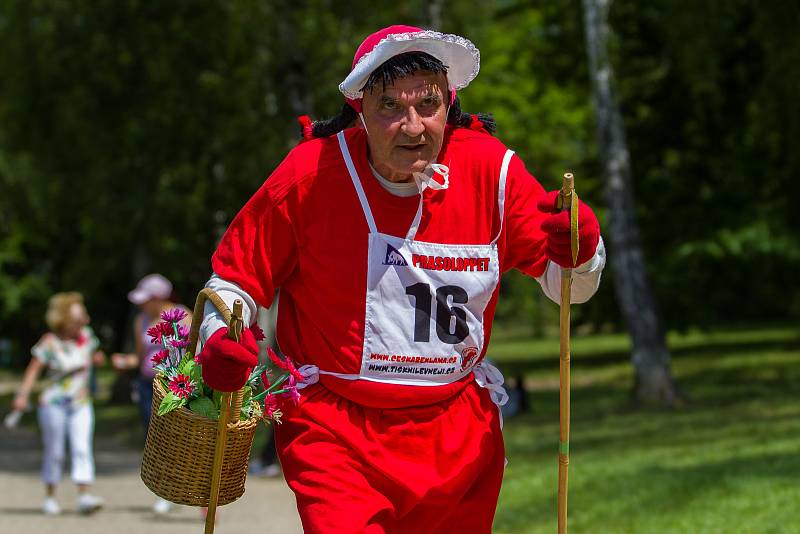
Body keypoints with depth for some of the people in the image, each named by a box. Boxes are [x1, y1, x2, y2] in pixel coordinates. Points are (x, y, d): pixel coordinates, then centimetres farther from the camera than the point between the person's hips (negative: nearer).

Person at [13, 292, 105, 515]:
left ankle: (84, 497, -18)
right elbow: (33, 370, -16)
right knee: (54, 452, 5)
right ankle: (50, 497, 17)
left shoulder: (86, 336, 4)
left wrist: (96, 359, 3)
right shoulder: (50, 343, -10)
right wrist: (23, 394, -28)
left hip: (81, 404, 3)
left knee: (82, 449, -11)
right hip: (54, 404, -3)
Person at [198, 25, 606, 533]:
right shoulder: (310, 173, -12)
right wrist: (222, 338, -16)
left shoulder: (491, 168, -9)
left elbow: (570, 286, -1)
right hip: (333, 429, -2)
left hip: (457, 430, 3)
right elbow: (237, 273, 2)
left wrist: (582, 253, -23)